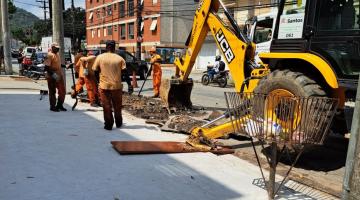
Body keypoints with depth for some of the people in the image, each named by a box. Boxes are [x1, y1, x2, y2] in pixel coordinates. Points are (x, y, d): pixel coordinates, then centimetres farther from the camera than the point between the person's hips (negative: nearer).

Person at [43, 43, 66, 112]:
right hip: (52, 77, -9)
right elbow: (46, 67, -20)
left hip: (59, 76, 9)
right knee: (52, 91, 2)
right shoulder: (50, 55, -13)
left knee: (62, 91, 10)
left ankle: (59, 105, 23)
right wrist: (52, 74, -28)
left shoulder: (57, 54, 14)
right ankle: (52, 106, 12)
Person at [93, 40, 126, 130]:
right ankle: (118, 123, 29)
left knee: (107, 106, 6)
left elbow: (95, 70, 2)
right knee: (117, 106, 16)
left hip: (104, 86, -1)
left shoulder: (100, 57, -2)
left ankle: (108, 125, 7)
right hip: (116, 86, 1)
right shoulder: (119, 58, -3)